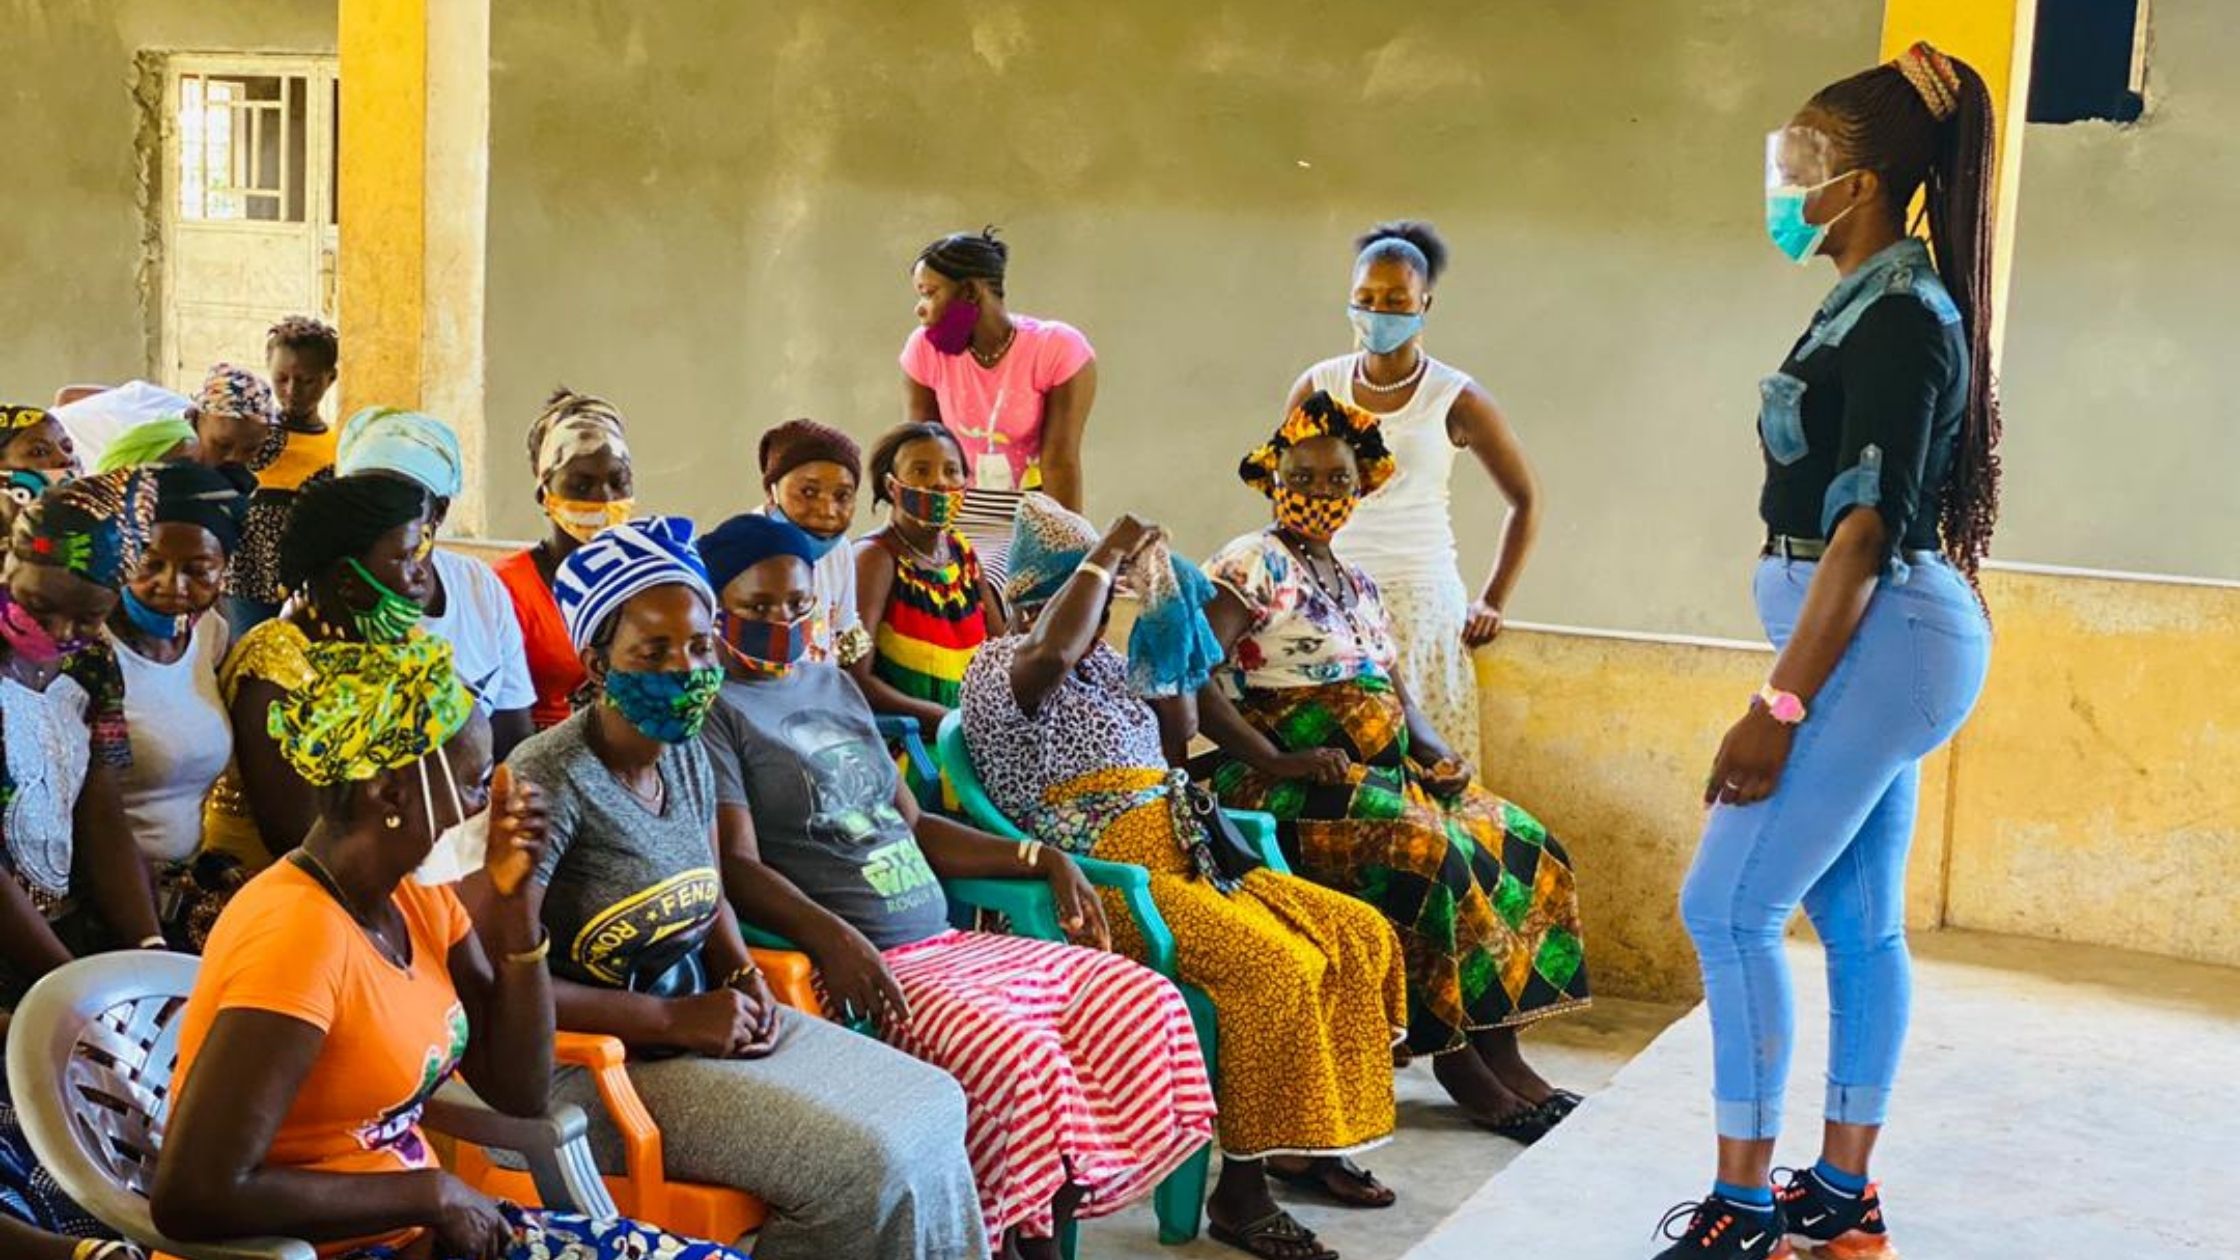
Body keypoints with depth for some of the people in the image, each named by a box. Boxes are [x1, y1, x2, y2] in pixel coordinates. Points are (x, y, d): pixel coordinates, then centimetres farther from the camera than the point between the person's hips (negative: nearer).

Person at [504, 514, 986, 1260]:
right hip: (600, 1062, -8)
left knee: (932, 1108, 0)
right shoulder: (550, 782, -20)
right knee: (866, 1161, -19)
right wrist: (675, 1019, -20)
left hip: (701, 1022, 8)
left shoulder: (688, 756, 5)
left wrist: (742, 976, -1)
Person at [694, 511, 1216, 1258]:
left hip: (945, 943, 9)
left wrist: (1043, 860, 14)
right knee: (1014, 1051, -31)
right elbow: (738, 867, -15)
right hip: (860, 963, -8)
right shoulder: (713, 711, -3)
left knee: (1145, 1001, -4)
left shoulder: (835, 685, 21)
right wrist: (829, 935, -32)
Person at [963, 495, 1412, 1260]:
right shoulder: (1000, 667, -5)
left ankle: (1304, 1142, 9)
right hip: (1109, 883, -9)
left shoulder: (1104, 662, 21)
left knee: (1361, 935, 0)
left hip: (1184, 862, 9)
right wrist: (1106, 554, -16)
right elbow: (1054, 652, -28)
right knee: (1275, 965, -29)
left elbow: (1179, 738, 25)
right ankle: (1240, 1189, -21)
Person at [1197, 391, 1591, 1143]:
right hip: (1289, 788, -8)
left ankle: (1500, 1049, -7)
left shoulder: (1358, 585, 19)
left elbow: (1399, 698, 21)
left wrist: (1437, 754, -1)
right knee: (1428, 852, -30)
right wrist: (1278, 761, -24)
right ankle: (1456, 1060, -17)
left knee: (1518, 843, -6)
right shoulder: (1254, 566, -6)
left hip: (1383, 773, 9)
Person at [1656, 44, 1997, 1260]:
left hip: (1878, 644, -10)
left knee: (1728, 908, -8)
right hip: (1877, 644, 10)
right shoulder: (1879, 305, 12)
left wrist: (1779, 706, -23)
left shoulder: (1899, 319, -17)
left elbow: (1865, 528, -22)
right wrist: (1798, 687, 21)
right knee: (1856, 921, 13)